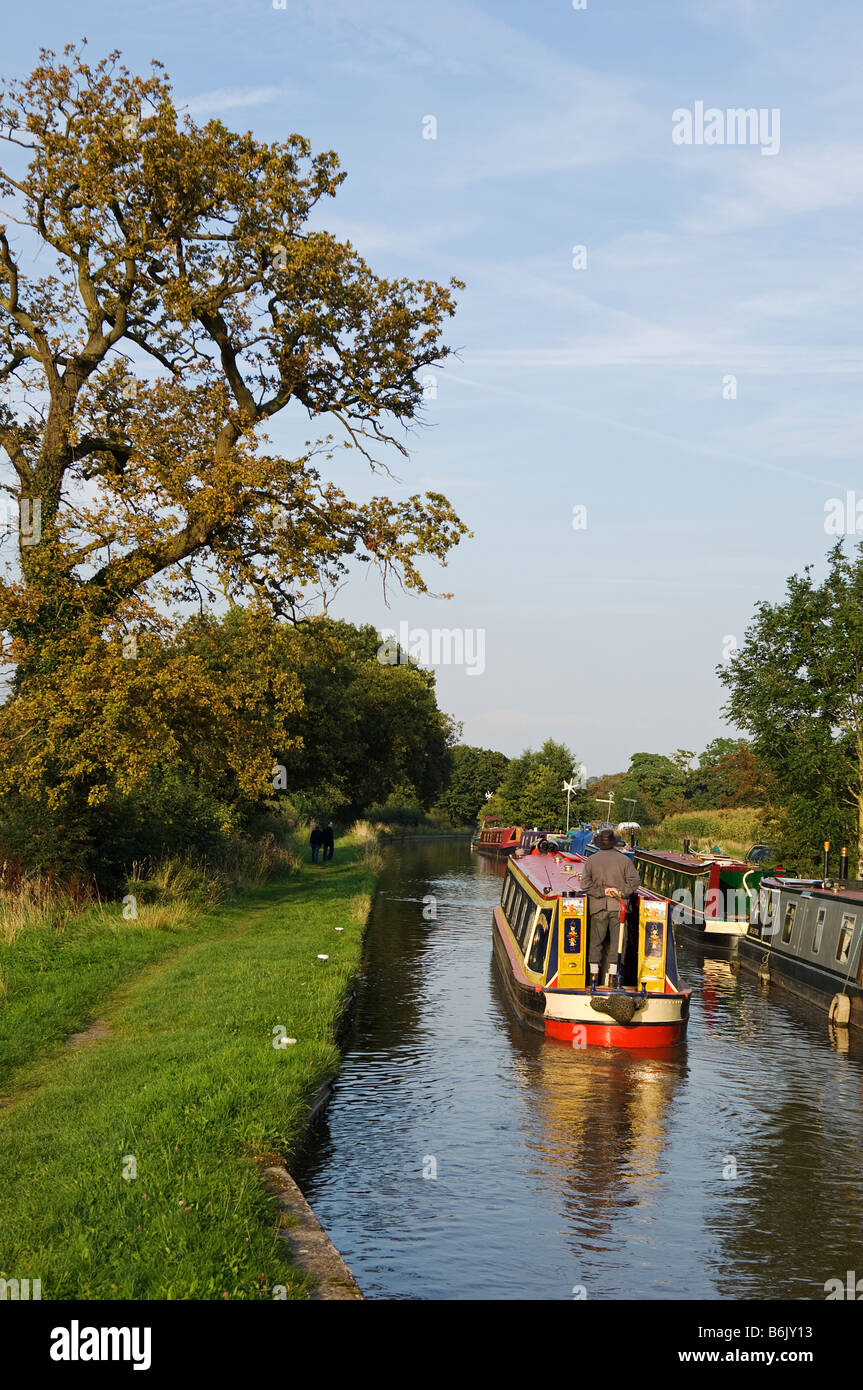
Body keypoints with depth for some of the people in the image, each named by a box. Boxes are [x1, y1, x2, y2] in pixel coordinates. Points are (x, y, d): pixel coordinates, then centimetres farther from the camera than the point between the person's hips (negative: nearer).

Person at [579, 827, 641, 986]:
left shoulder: (591, 860, 2)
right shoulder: (624, 860, 1)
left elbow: (585, 883, -6)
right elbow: (634, 881, -7)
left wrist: (602, 891, -6)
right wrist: (621, 892, -9)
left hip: (598, 906, 1)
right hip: (619, 907, -1)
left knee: (596, 940, 8)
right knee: (617, 939, 4)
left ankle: (594, 974, 11)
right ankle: (613, 974, 1)